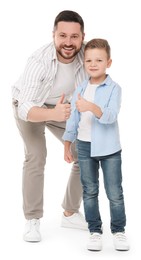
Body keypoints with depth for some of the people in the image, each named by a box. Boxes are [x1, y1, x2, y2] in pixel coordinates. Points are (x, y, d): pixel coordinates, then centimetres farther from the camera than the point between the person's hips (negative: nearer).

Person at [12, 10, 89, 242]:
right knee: (36, 157, -23)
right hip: (30, 107, -4)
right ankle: (32, 220, -8)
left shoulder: (86, 53, -26)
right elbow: (26, 109, -45)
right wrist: (53, 114, -64)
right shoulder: (39, 62, -39)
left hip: (60, 107, 5)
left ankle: (70, 213, 14)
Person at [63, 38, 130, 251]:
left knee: (115, 192, 3)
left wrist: (91, 107, -40)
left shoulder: (114, 88, -9)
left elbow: (110, 116, -24)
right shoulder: (79, 90, 4)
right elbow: (73, 119, 10)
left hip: (109, 148, -3)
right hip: (84, 147, 4)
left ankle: (119, 231, 19)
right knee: (89, 192, 9)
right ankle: (95, 231, 20)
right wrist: (67, 146, 11)